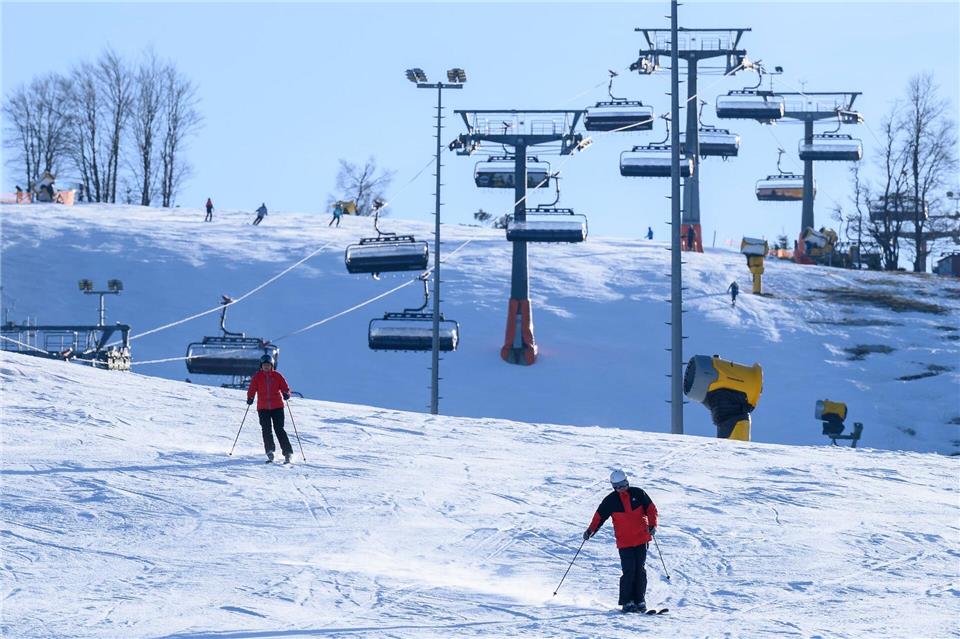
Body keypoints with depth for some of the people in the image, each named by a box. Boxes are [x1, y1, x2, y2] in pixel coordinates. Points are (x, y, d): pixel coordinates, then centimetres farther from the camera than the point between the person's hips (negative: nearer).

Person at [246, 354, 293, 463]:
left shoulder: (277, 376, 4)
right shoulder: (257, 376, 6)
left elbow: (285, 388, 4)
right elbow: (252, 389, 6)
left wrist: (286, 394, -18)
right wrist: (250, 398, -12)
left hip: (277, 406, -1)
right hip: (263, 408, 1)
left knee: (279, 429, -7)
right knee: (266, 430, -6)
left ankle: (288, 452, -6)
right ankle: (270, 453, 2)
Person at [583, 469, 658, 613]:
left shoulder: (638, 494, 1)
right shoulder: (611, 500, 0)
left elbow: (651, 509, 5)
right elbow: (599, 516, 4)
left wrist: (652, 525, -9)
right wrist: (591, 530, -8)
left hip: (641, 539, 1)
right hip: (624, 541, -1)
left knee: (640, 570, 2)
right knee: (629, 571, -11)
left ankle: (640, 601, 8)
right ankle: (627, 602, -6)